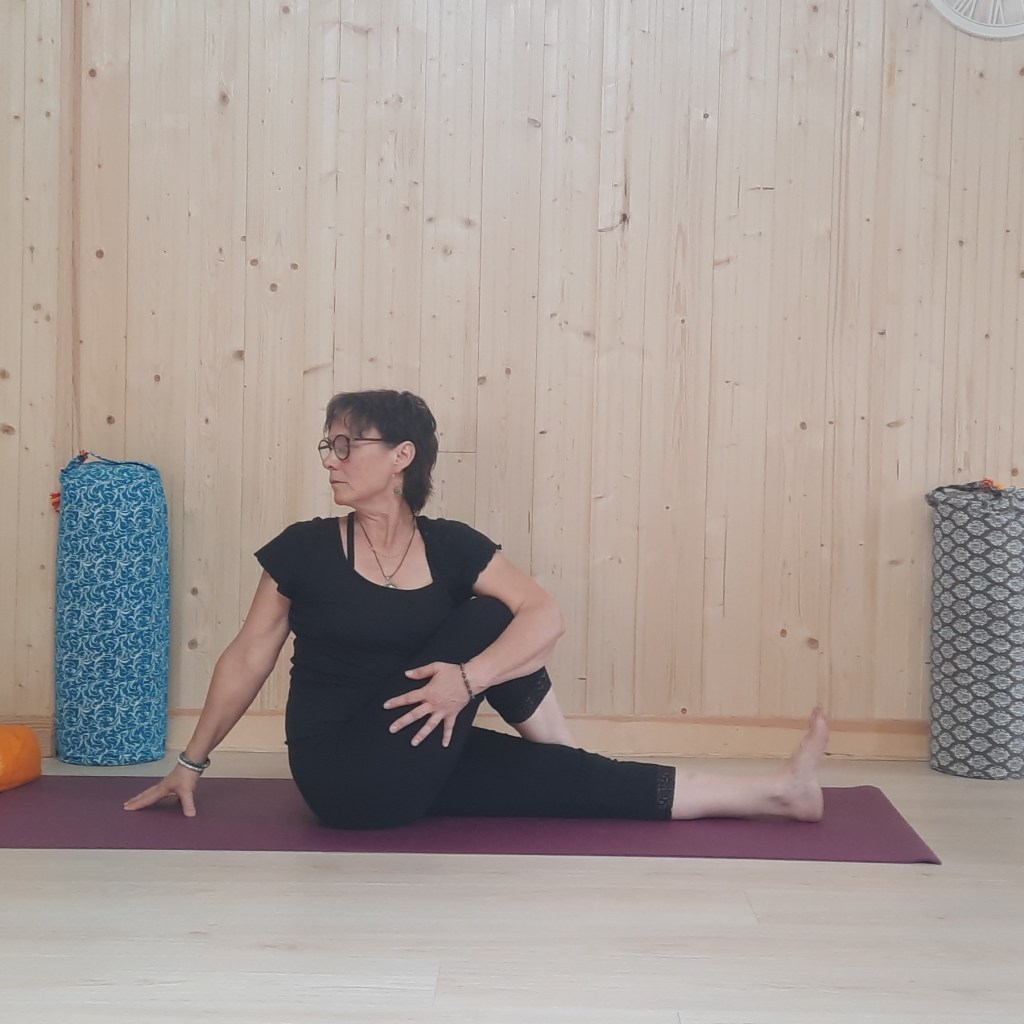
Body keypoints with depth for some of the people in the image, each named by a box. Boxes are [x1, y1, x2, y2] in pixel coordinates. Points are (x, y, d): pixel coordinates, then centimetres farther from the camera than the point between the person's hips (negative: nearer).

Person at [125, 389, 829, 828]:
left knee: (575, 779, -11)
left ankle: (772, 793, 0)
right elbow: (249, 656, 2)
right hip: (345, 778, -4)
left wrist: (467, 678, -31)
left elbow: (546, 616, -14)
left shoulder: (451, 547, -1)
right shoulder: (306, 550, -6)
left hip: (414, 769, 4)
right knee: (485, 618, -18)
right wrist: (193, 763, 6)